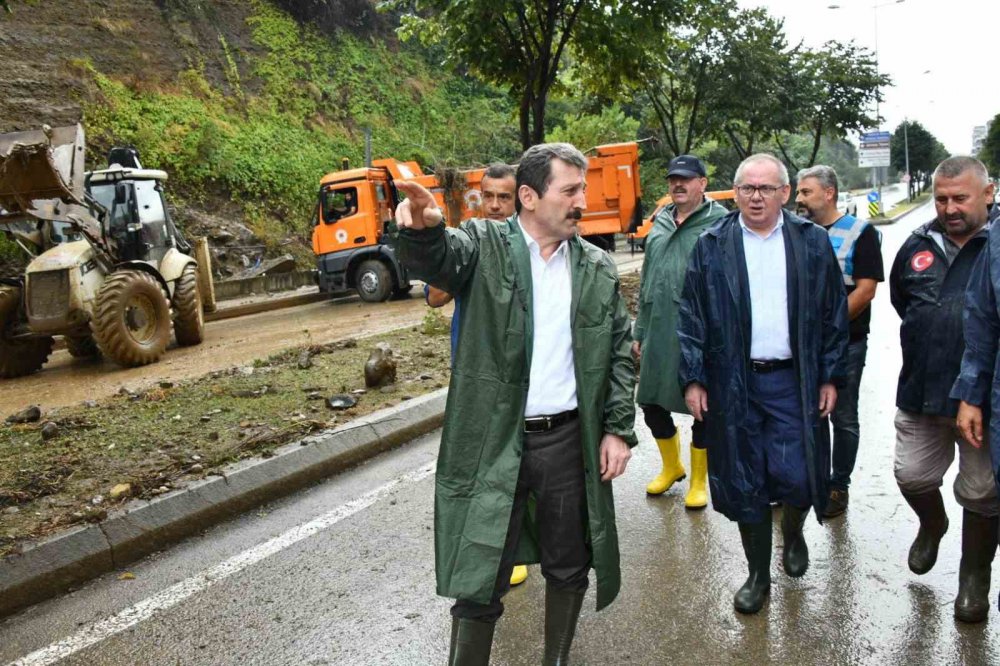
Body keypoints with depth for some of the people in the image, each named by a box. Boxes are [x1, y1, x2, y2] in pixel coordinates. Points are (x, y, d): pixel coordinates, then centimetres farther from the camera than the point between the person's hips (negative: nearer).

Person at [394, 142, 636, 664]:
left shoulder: (598, 269, 6)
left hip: (568, 440, 4)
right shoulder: (483, 246, -4)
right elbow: (436, 259, -25)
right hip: (493, 444, -3)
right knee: (479, 584, 4)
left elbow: (619, 351, 9)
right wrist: (422, 226, -48)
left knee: (568, 568, 18)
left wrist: (619, 429, 2)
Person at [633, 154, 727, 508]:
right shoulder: (660, 224, 12)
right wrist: (639, 332, 16)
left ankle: (699, 480, 28)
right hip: (659, 334, 6)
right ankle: (671, 466, 38)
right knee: (651, 403, 13)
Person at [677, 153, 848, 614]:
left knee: (795, 477, -4)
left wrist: (830, 377, 3)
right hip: (733, 383, 0)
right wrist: (693, 379, -4)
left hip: (793, 380, 0)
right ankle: (758, 574, 26)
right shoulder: (711, 247, 2)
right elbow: (692, 317, 2)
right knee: (745, 484, 7)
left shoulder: (812, 242, 4)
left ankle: (792, 531, 33)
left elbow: (834, 314, 7)